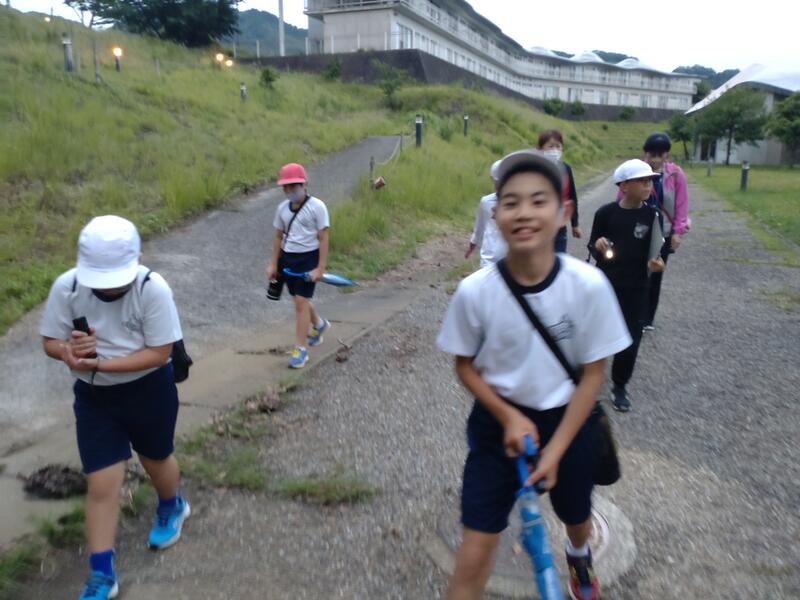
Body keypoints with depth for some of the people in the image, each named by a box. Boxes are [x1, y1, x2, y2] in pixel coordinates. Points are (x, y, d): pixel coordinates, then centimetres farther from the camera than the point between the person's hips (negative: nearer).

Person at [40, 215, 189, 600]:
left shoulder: (153, 288, -25)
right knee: (101, 485, 3)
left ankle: (172, 508, 56)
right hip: (94, 396, 2)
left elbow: (159, 353, -23)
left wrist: (98, 363, -30)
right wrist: (69, 350, -29)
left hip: (150, 391, -2)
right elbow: (50, 342, -5)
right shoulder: (66, 287, -16)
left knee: (156, 460, 22)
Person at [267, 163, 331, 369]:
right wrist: (273, 264, 11)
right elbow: (278, 237, 13)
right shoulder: (282, 208, 5)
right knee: (299, 300, 17)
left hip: (308, 258, -6)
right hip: (288, 258, 6)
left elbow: (323, 239, -12)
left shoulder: (317, 206, -12)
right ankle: (319, 324, 48)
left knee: (301, 301, -9)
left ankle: (300, 350, 0)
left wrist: (320, 268, -16)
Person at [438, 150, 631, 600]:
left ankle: (579, 557, 68)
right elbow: (465, 365, -6)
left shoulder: (589, 285, -23)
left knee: (577, 518, 30)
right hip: (499, 421, -1)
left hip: (566, 421, 2)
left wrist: (556, 449, -14)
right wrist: (509, 417, -17)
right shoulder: (475, 291, -22)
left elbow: (593, 373, -12)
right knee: (473, 558, -3)